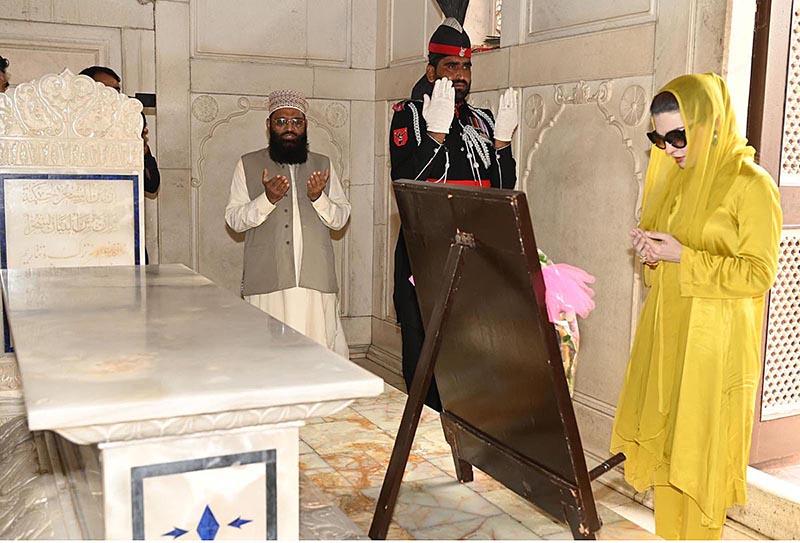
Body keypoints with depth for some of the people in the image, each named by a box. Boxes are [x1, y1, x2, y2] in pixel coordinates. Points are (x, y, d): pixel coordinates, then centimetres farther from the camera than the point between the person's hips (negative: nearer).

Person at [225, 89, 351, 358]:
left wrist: (318, 197, -9)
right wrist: (268, 198, -13)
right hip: (268, 280, -1)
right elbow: (234, 219, 4)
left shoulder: (323, 165, 16)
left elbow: (340, 218, 11)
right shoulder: (248, 165, 11)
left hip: (315, 278, 2)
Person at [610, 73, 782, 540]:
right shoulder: (675, 177, 11)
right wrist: (649, 249, -1)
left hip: (713, 344, -7)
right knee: (663, 443, 12)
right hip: (665, 332, 7)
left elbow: (759, 274, -15)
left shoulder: (752, 186, -12)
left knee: (698, 452, 2)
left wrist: (683, 257, -21)